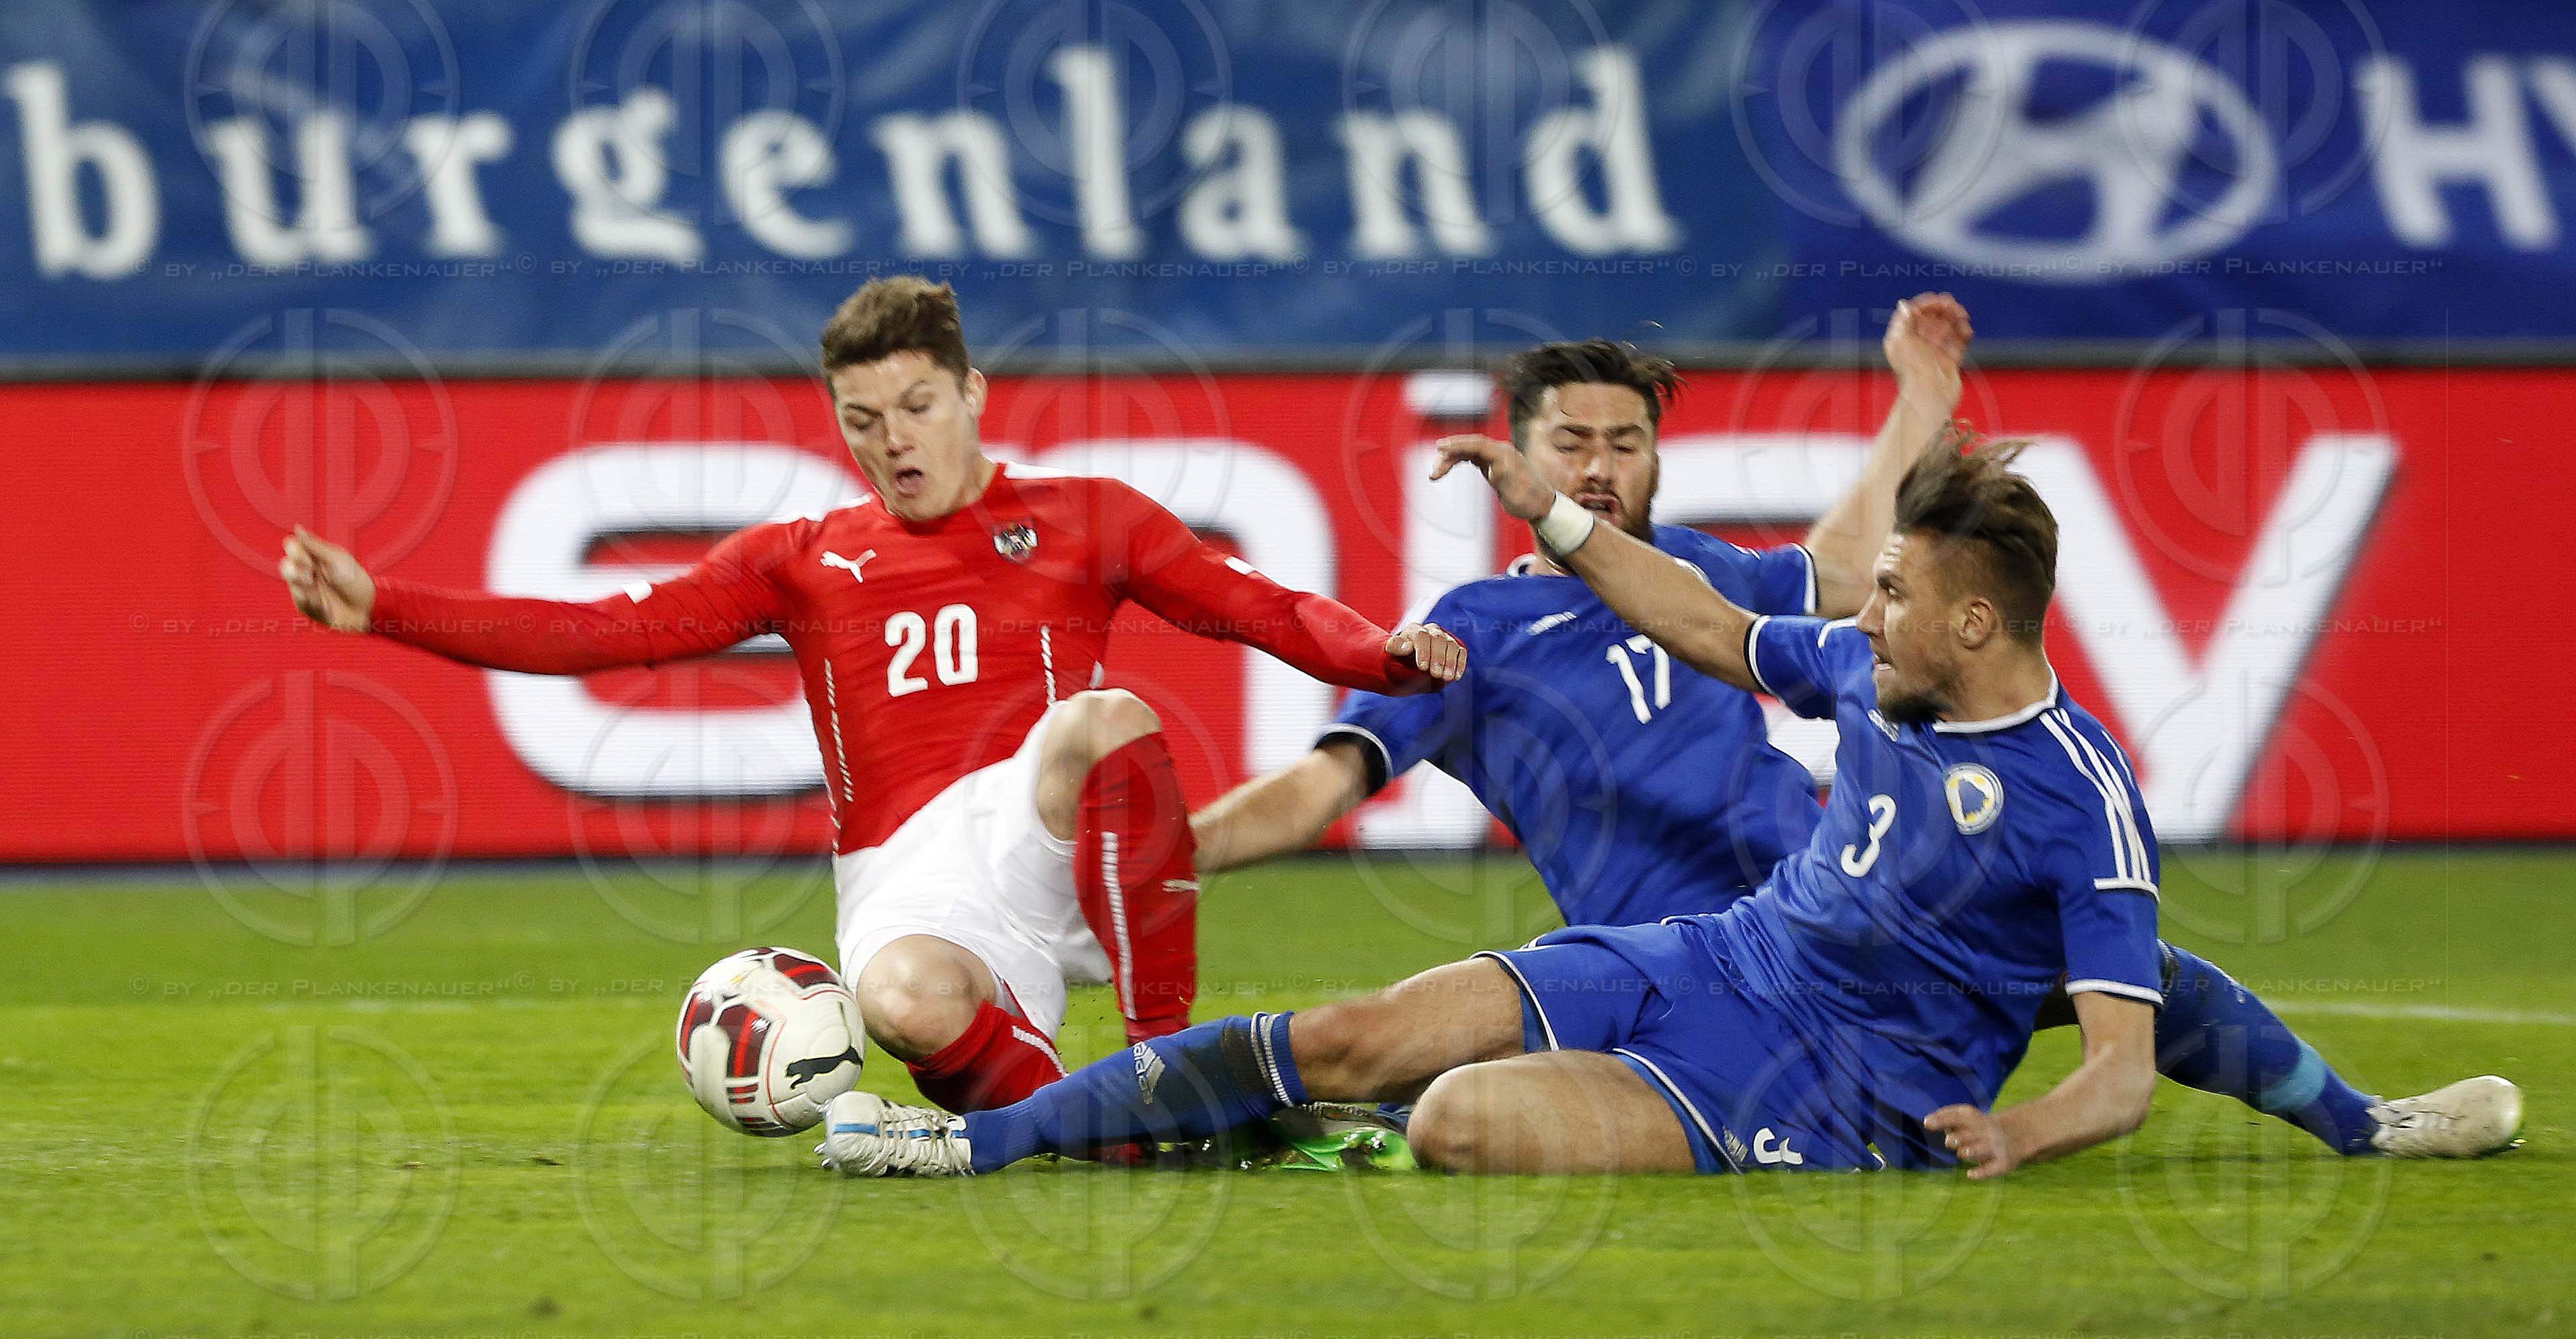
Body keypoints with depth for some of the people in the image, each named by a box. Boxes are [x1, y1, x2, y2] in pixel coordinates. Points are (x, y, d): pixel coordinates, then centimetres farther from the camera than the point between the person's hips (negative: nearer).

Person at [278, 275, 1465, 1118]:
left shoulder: (1080, 520, 17)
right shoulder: (802, 561, 21)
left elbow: (1259, 609, 11)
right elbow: (604, 632, 15)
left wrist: (1388, 655, -10)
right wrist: (380, 609, 6)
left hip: (1045, 837, 0)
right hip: (908, 889, 0)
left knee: (1110, 722, -35)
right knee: (907, 1002, -39)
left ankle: (1168, 1060, -25)